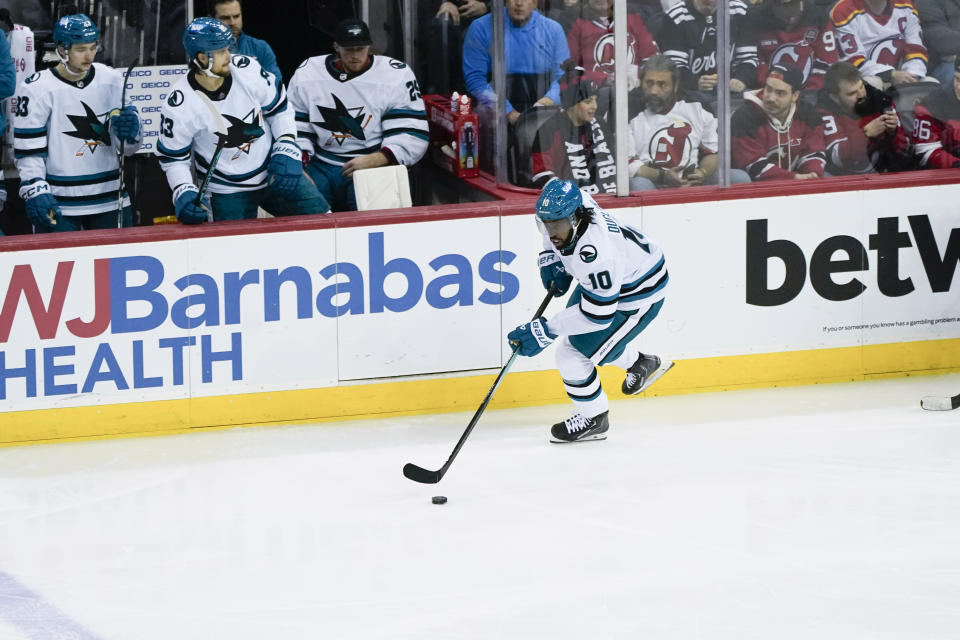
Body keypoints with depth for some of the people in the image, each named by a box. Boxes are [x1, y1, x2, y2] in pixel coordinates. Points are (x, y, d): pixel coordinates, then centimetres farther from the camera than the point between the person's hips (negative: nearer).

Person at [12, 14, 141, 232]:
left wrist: (129, 129, -14)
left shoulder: (112, 81, 5)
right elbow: (28, 150, -7)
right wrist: (36, 192, -17)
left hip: (110, 200, 4)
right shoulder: (37, 89, -8)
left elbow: (127, 147, 8)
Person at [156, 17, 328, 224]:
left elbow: (280, 110, 2)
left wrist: (287, 149, -9)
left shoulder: (246, 70, -13)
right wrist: (183, 193, -21)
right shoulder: (179, 105, -20)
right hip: (227, 190, -3)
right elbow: (173, 158, -7)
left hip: (274, 171, 3)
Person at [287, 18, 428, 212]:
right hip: (321, 166, 3)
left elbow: (413, 136, -8)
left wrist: (373, 161, -22)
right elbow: (295, 130, 9)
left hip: (374, 166, -3)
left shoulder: (397, 76, -4)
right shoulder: (306, 74, 6)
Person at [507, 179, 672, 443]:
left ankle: (593, 419, 15)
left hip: (637, 294, -9)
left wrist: (546, 330, -35)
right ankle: (640, 363, 48)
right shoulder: (565, 201, -20)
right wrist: (551, 258, 0)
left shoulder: (596, 253, -43)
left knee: (572, 354, -10)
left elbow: (598, 314, -36)